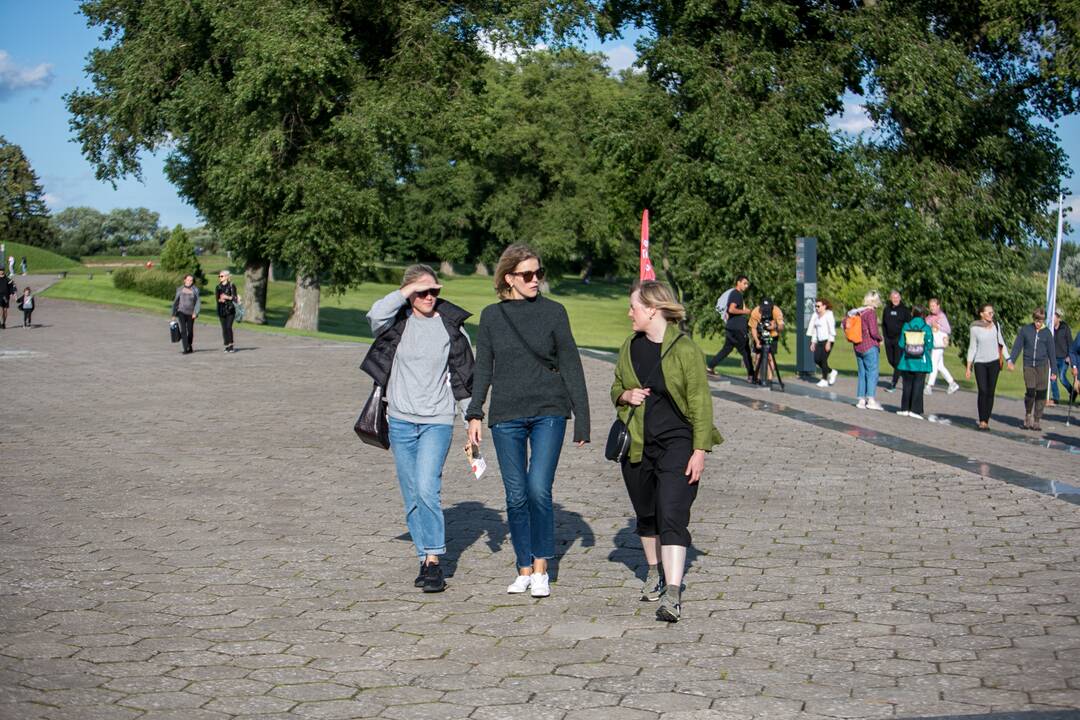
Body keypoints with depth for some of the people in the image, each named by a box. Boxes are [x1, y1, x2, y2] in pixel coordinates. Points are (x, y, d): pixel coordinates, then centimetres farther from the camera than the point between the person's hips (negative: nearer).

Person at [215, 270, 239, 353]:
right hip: (221, 310, 4)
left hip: (230, 309, -4)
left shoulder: (232, 286, -1)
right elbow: (217, 298, 11)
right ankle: (227, 346, 6)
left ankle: (231, 346, -11)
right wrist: (220, 299, -11)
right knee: (224, 328, 1)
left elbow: (235, 298, -4)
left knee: (229, 327, -15)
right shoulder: (218, 287, 12)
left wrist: (228, 297, -19)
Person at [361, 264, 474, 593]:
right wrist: (408, 291, -20)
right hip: (401, 420, 2)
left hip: (437, 420, -2)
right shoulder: (398, 322, 2)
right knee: (412, 498, 7)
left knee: (427, 488, -18)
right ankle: (426, 559, 19)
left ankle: (434, 561, -12)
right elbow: (375, 316, -23)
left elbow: (463, 376, 6)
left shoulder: (451, 326, 1)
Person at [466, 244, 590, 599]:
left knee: (539, 489, -12)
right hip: (506, 416, 2)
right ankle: (524, 568, 17)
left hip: (549, 413, -2)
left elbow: (571, 366, 4)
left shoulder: (553, 312, 1)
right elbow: (483, 369, 12)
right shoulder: (491, 316, 6)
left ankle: (541, 568, 2)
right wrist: (475, 414, 5)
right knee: (516, 496, 4)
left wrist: (582, 417, 2)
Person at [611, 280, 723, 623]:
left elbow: (700, 402, -9)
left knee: (672, 515, -15)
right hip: (637, 446, 6)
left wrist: (700, 450, -13)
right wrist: (627, 395, -5)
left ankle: (673, 593, -19)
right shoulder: (630, 347, 8)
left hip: (676, 443, -6)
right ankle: (654, 571, 40)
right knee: (646, 515, 18)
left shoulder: (684, 349, -10)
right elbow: (616, 388, 20)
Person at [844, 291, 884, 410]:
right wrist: (880, 338, -1)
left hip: (858, 347, 7)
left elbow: (845, 320, 13)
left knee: (862, 373, 13)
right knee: (872, 373, -2)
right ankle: (871, 400, -6)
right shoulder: (871, 312, -17)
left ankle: (861, 400, 14)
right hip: (870, 347, -7)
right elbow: (873, 332, -21)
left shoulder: (858, 311, 5)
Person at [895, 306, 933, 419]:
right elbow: (929, 346, -7)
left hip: (907, 361, 2)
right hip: (921, 362, -2)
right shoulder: (927, 328, -8)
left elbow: (901, 343, -3)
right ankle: (915, 410, -1)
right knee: (918, 385, 2)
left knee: (907, 385, 11)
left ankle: (905, 408, 14)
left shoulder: (906, 326, -4)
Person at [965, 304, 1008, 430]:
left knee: (991, 392, 0)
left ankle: (986, 421, 7)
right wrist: (968, 368, -1)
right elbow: (972, 348, 0)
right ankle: (981, 421, -9)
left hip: (994, 362, 2)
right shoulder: (975, 328, -4)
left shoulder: (996, 325, 3)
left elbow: (1001, 343, 11)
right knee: (983, 391, -13)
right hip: (980, 363, -2)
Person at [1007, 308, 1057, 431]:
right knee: (1030, 391, -13)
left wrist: (1053, 371, 7)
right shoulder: (1025, 330, 2)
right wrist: (1012, 360, -9)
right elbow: (1017, 346, 5)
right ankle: (1028, 414, 11)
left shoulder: (1046, 332, 4)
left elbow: (1051, 352, 8)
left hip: (1042, 366, 1)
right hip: (1028, 365, -1)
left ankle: (1036, 421, 10)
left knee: (1040, 393, 0)